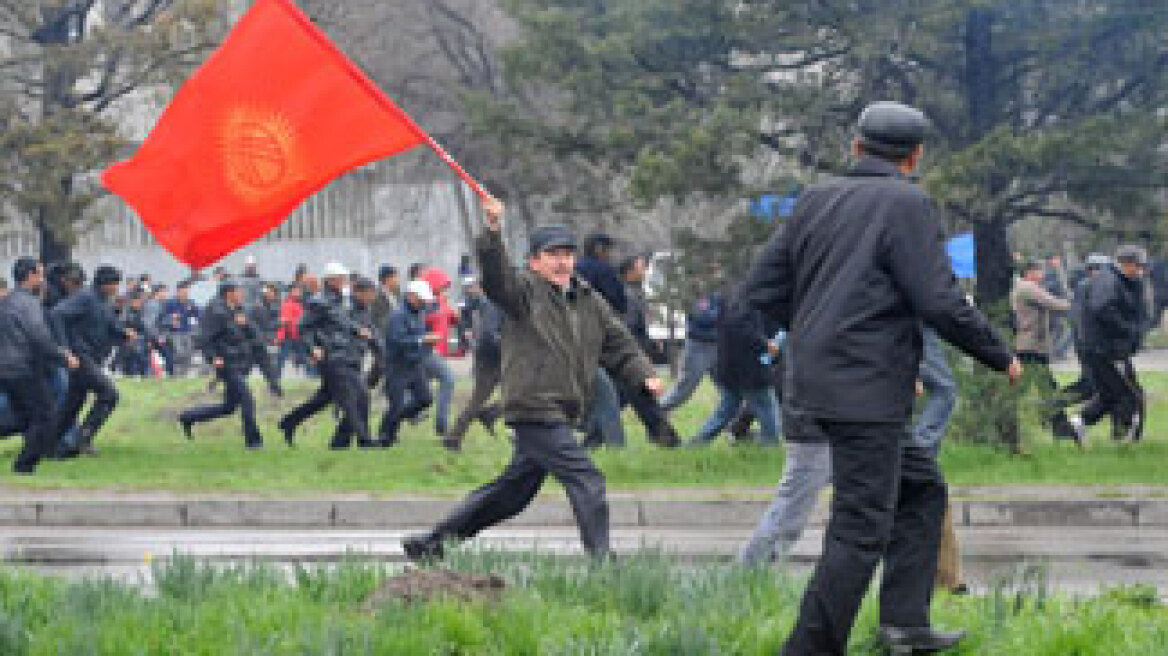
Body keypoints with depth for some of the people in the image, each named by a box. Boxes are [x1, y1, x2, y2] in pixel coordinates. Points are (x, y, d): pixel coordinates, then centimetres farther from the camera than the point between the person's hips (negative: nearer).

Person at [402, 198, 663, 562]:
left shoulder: (589, 301, 14)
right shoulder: (525, 290, -4)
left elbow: (620, 345, 17)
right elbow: (496, 276, -22)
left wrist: (645, 375, 0)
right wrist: (493, 232, -38)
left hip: (561, 417, 8)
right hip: (534, 407, -8)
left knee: (513, 490, 16)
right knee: (586, 480, -16)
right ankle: (600, 559, -15)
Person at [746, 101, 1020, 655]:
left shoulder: (817, 200, 10)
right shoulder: (906, 204, -10)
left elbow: (763, 289, 11)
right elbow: (940, 303, -14)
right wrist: (1001, 358, 0)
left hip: (815, 377, 8)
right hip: (865, 394, -8)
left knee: (922, 488, 19)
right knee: (863, 528, -4)